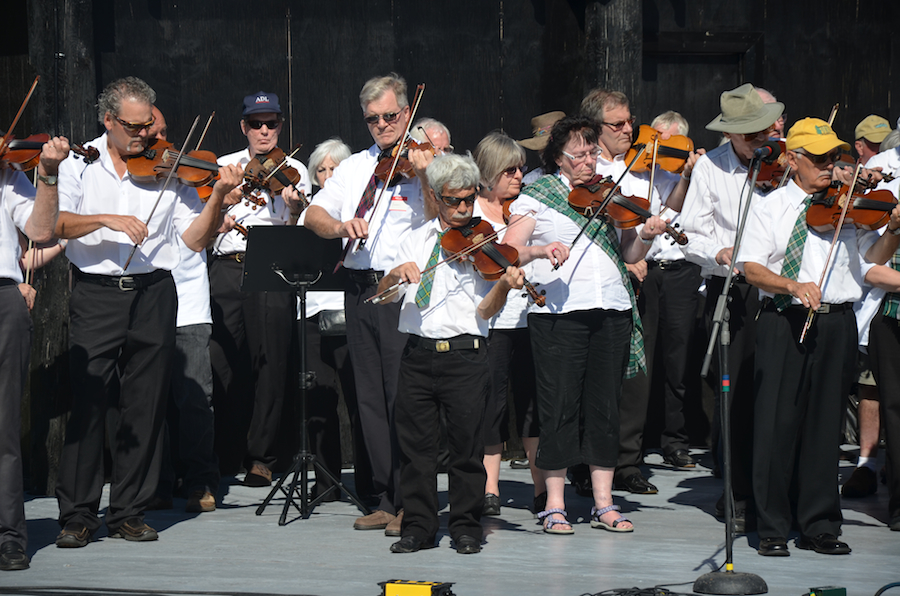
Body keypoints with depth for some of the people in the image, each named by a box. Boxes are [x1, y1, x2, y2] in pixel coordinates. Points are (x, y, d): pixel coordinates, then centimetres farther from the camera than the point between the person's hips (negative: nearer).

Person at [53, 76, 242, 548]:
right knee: (86, 403, -5)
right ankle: (77, 514, 0)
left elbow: (194, 239, 3)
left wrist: (219, 197, -12)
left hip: (152, 296, 2)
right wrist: (108, 219, -21)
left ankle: (127, 511, 12)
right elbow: (57, 223, -9)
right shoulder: (80, 163, 5)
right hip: (96, 294, -2)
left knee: (144, 409, 3)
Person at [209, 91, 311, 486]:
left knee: (269, 365, -4)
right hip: (226, 270, 2)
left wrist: (295, 210, -17)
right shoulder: (224, 166, 16)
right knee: (220, 363, -2)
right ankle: (222, 454, 9)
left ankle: (261, 458, 2)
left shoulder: (293, 171, 10)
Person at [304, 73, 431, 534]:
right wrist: (340, 225, -9)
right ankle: (386, 499, 13)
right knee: (371, 399, 8)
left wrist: (425, 178, -28)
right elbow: (314, 215, 11)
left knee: (404, 397, -8)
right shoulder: (354, 167, 17)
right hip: (360, 289, 6)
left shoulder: (422, 166, -1)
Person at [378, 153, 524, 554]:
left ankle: (467, 527, 9)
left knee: (467, 443, -2)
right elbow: (383, 296, 9)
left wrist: (504, 285, -25)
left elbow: (484, 312, -5)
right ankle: (418, 526, 12)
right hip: (418, 354, 3)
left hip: (465, 355, -3)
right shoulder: (417, 240, 14)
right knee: (415, 442, 3)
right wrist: (397, 273, -12)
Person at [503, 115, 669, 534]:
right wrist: (540, 250, -22)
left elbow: (629, 255, 10)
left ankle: (604, 504, 10)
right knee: (559, 406, -2)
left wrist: (645, 237, -10)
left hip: (611, 310, 4)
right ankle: (554, 505, 4)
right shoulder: (538, 195, 5)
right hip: (558, 312, -3)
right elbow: (508, 250, -4)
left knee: (605, 406, 5)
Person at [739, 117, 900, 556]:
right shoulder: (769, 208, 5)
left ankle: (819, 525, 11)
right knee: (777, 423, -3)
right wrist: (793, 285, -18)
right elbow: (752, 268, -3)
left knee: (825, 425, 5)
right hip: (784, 321, -2)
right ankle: (772, 528, 4)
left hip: (836, 325, 2)